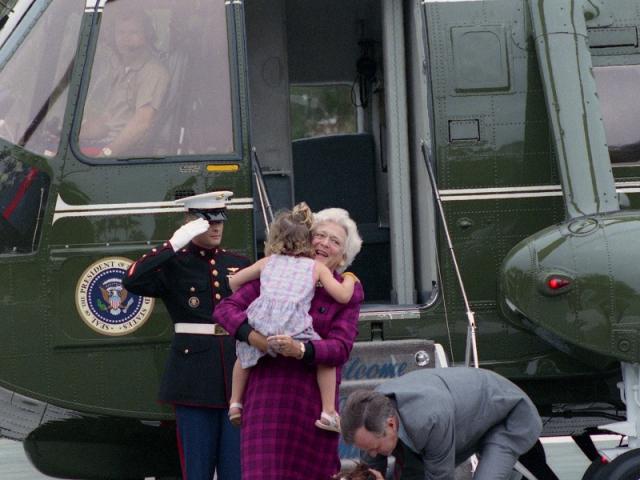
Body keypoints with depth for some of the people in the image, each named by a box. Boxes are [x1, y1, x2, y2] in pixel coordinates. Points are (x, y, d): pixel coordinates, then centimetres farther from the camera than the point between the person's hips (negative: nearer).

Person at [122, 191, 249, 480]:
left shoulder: (239, 265, 14)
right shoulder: (174, 264, 1)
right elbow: (133, 281, -17)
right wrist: (175, 244, -19)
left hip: (237, 373, 3)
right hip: (195, 377, -3)